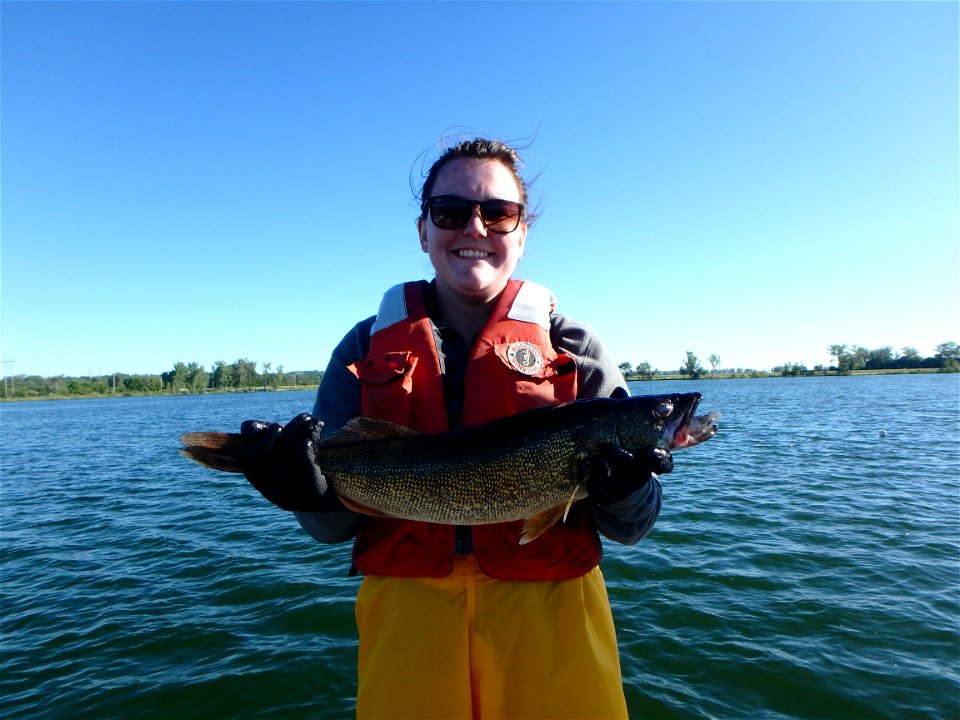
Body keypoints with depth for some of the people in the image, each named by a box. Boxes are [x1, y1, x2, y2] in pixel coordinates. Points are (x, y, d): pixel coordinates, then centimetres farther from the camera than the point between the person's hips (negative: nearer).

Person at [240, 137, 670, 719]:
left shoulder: (571, 347, -1)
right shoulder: (366, 348, 2)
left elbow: (631, 528, -1)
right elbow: (336, 525, 2)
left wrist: (623, 486, -22)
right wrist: (316, 493, -19)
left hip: (550, 612, 0)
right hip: (407, 617, 1)